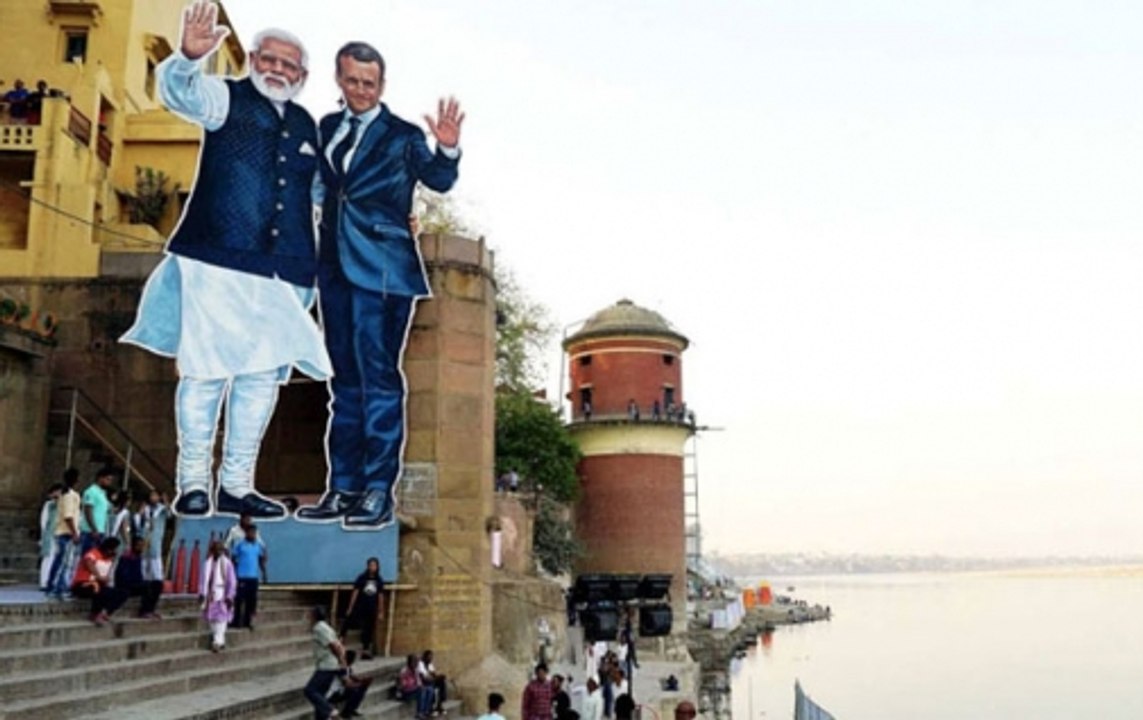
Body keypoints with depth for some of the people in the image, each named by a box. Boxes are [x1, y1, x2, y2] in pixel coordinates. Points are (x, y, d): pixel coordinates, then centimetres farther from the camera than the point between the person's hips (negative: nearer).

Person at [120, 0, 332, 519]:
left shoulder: (307, 127, 19)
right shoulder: (226, 98, 6)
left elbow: (315, 196, 29)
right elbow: (179, 91, -14)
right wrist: (189, 57, -36)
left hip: (281, 273, 5)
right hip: (217, 262, -4)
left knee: (263, 376, 3)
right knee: (206, 371, -4)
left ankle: (235, 485, 11)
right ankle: (192, 483, 6)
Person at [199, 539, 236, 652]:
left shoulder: (227, 563, -8)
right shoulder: (208, 562, 5)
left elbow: (231, 581, -7)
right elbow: (203, 578, 7)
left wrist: (229, 596, -10)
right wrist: (201, 593, 0)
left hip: (222, 596, -5)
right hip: (210, 595, 5)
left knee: (221, 618, -8)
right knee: (212, 618, 8)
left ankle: (218, 642, -8)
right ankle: (220, 641, 17)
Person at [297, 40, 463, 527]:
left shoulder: (402, 136, 0)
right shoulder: (326, 129, 15)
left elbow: (438, 181, -12)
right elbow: (320, 184, 19)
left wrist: (447, 150, -30)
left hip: (379, 267, -6)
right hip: (336, 265, 6)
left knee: (378, 377, -7)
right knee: (345, 381, 10)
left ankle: (378, 491, -2)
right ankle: (343, 488, 18)